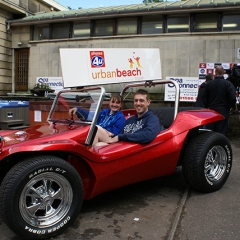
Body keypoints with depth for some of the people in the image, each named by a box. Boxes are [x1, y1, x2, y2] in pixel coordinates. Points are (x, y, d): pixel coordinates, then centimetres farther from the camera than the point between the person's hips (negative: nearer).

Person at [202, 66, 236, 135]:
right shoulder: (228, 84, -8)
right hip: (223, 112, -2)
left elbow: (204, 98, 5)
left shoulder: (209, 84, 0)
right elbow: (233, 98, -13)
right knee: (221, 132, 3)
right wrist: (229, 107, 4)